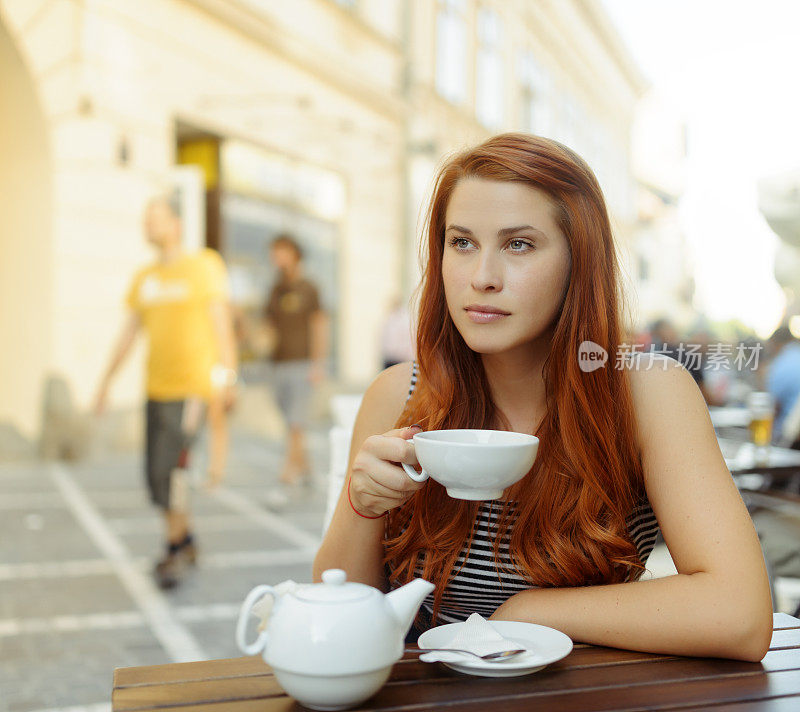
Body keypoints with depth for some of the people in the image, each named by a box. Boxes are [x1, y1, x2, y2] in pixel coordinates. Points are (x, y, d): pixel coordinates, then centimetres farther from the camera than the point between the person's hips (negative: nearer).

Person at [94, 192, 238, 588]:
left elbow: (220, 321, -6)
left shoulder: (202, 267, -2)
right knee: (156, 476, 8)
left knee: (169, 469, -11)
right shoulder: (144, 279, 12)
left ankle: (175, 550, 4)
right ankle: (185, 541, 26)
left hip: (191, 386, -6)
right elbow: (129, 332, 16)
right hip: (156, 388, 6)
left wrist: (228, 374, -14)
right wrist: (106, 382, 14)